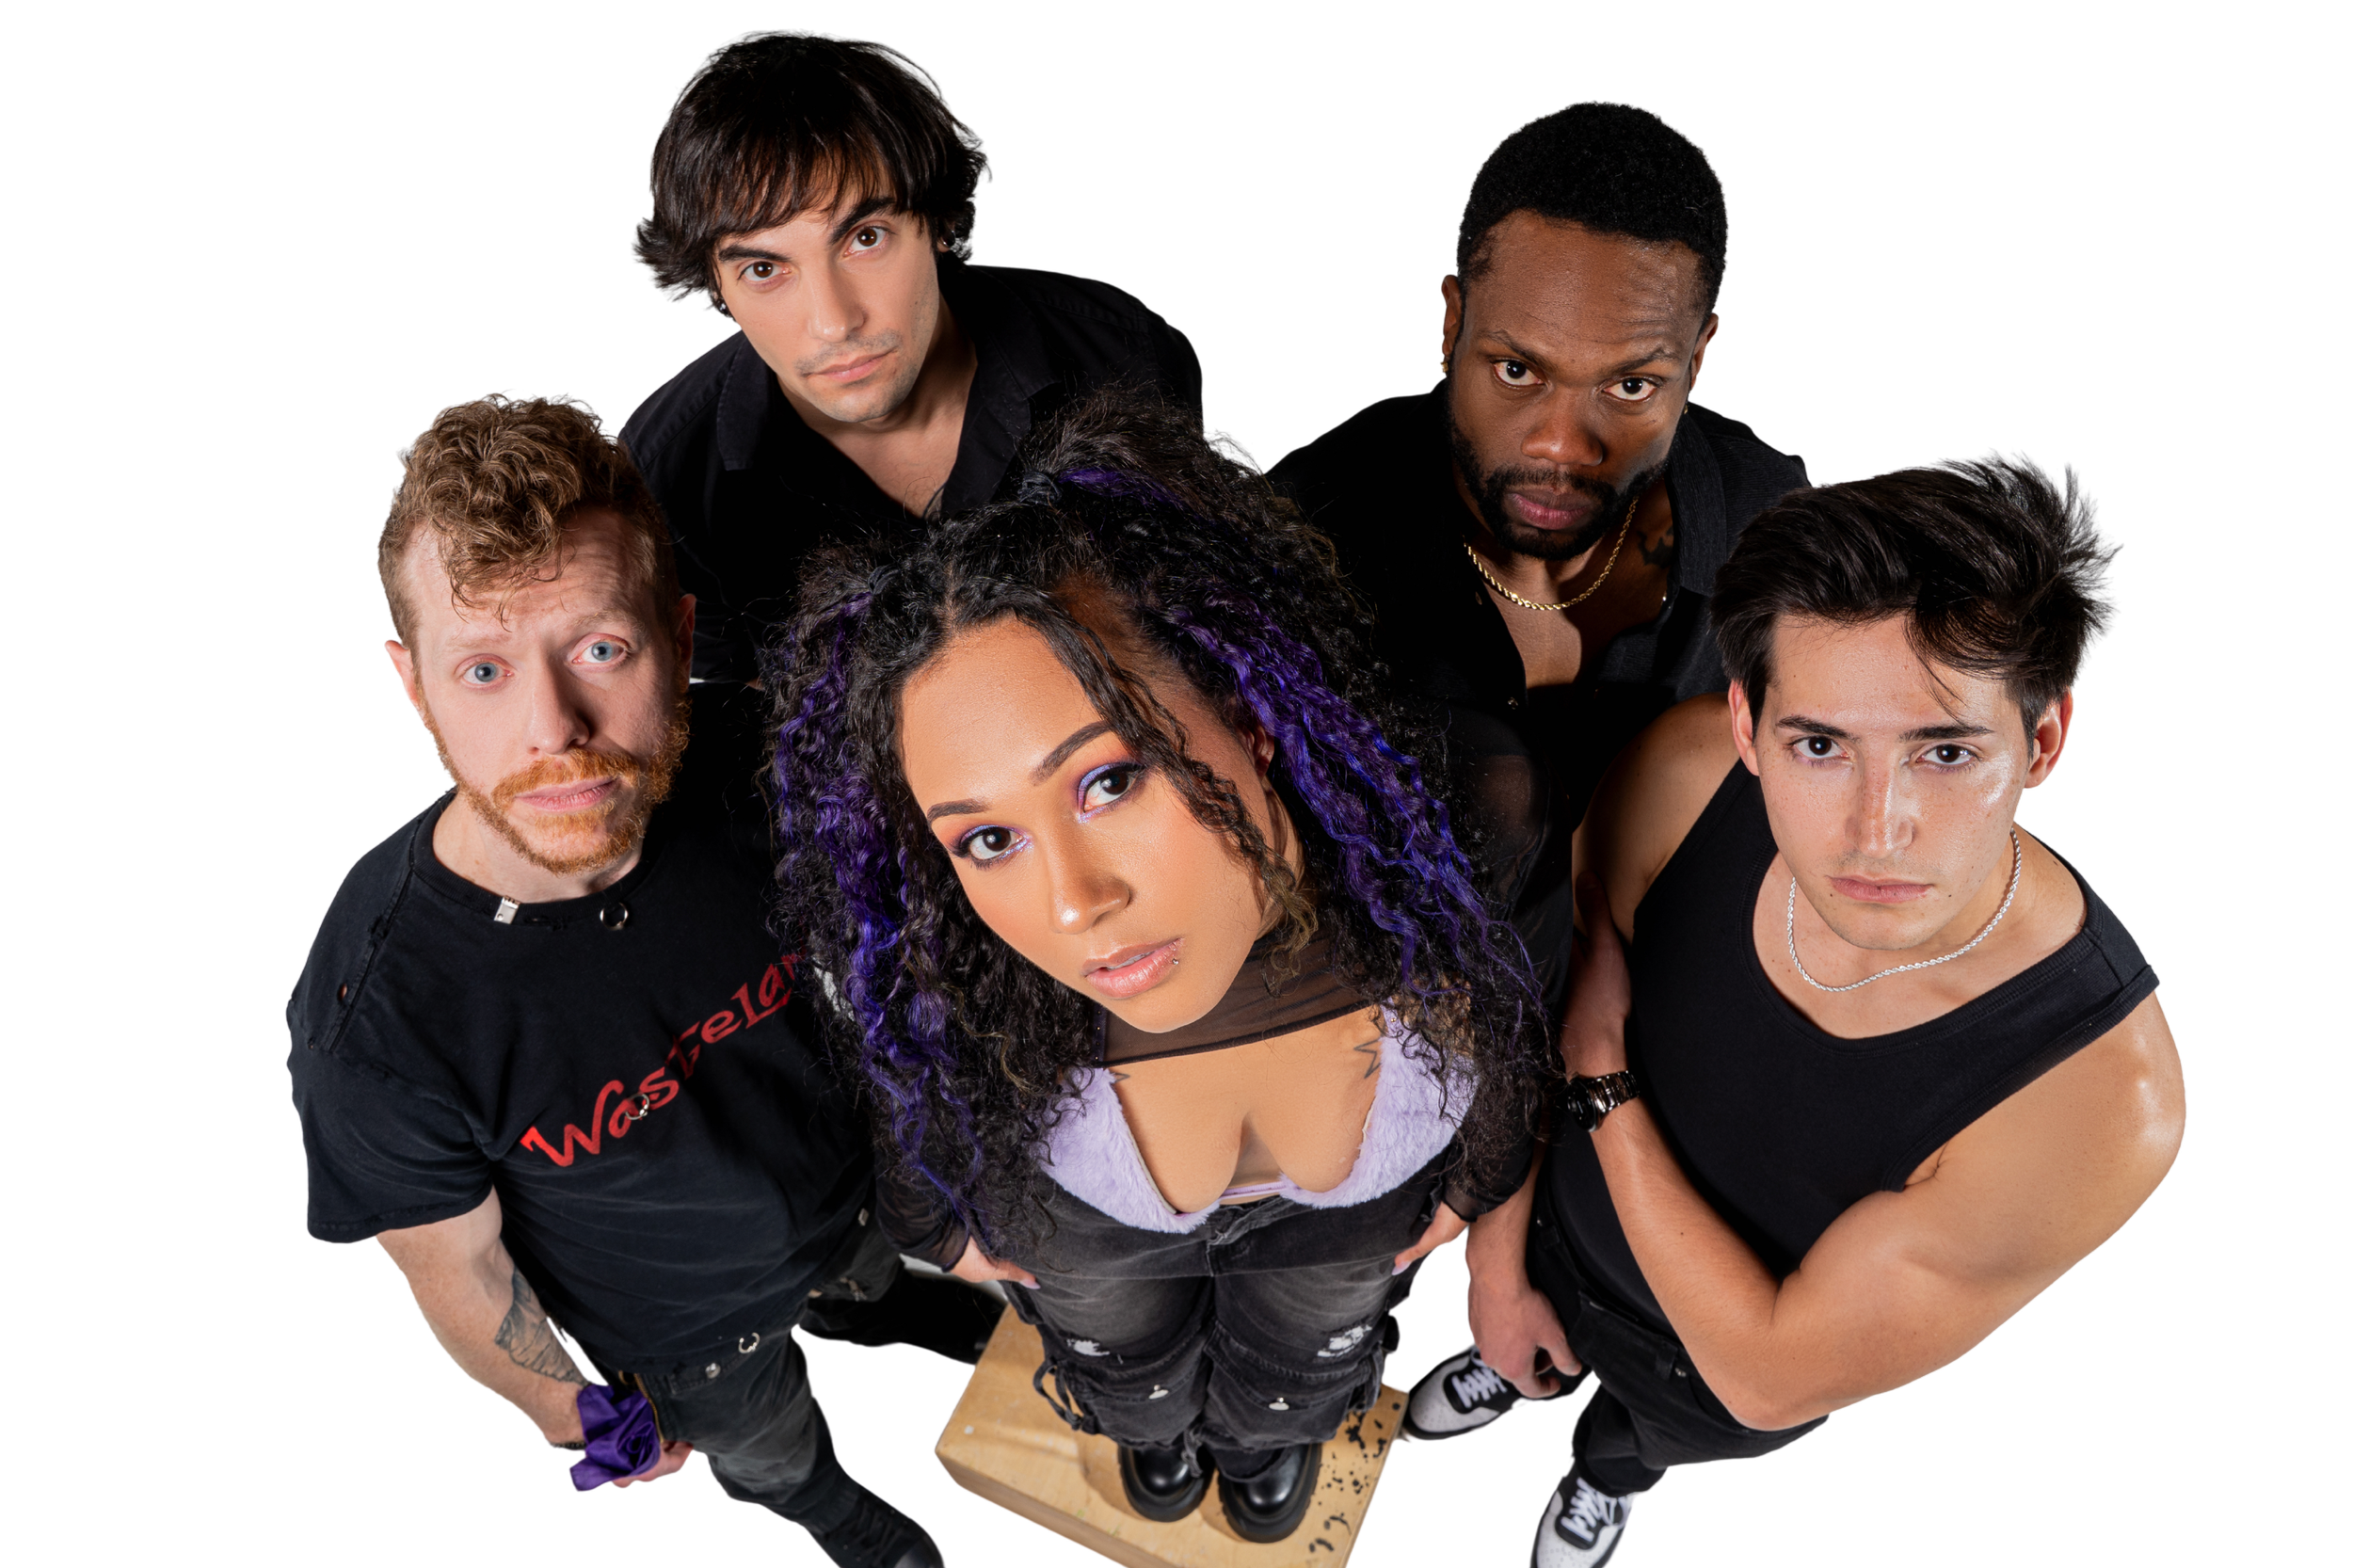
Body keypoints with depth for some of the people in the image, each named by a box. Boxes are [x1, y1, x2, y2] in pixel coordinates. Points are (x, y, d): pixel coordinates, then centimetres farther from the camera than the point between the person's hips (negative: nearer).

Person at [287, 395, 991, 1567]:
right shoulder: (373, 1020, -42)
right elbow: (456, 1268, -23)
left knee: (892, 1285, 36)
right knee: (780, 1461, 30)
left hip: (853, 1190, 2)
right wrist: (584, 1417, -7)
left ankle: (878, 1308, 72)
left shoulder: (731, 774, -32)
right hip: (691, 1333, -2)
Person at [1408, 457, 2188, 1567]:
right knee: (1524, 1332, 37)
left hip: (1726, 1377, -1)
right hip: (1561, 1217, 1)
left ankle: (1605, 1476, 72)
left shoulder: (2105, 1102, -46)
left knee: (1633, 1435, 35)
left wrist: (1599, 1070, -32)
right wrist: (1496, 1256, -6)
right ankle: (1510, 1361, 73)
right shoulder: (1691, 772, -36)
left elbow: (1764, 1378, -34)